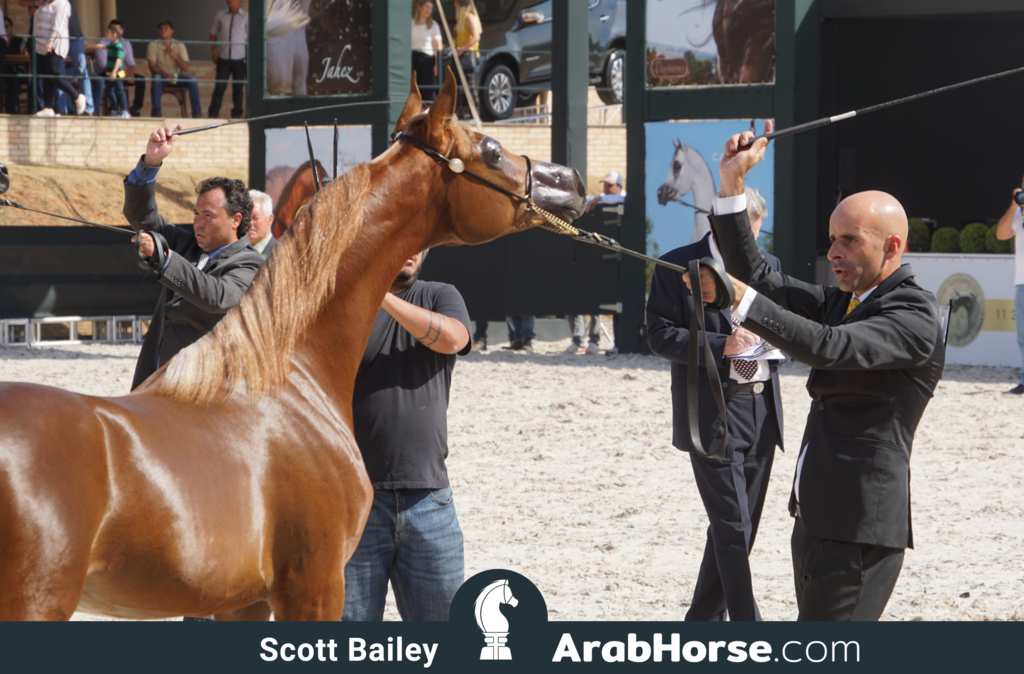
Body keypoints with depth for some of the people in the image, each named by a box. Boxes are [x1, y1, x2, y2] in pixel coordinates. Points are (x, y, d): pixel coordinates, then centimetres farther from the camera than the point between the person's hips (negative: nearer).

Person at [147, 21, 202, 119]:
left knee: (192, 80, -27)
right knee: (156, 79, -37)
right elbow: (152, 67, -12)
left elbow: (185, 68, -4)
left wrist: (175, 56, -21)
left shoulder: (179, 45, 1)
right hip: (161, 75, -2)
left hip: (177, 75, 2)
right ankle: (156, 111, -35)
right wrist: (166, 75, -29)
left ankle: (197, 111, -24)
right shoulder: (153, 45, -3)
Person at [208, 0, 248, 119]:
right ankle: (213, 114, 2)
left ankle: (236, 114, 15)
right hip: (223, 58, 1)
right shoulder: (220, 15, 6)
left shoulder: (246, 16, 1)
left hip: (240, 59, -1)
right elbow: (213, 34, 11)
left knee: (238, 87, 5)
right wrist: (214, 51, 0)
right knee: (220, 87, -2)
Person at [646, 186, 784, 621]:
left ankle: (703, 620, 23)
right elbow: (660, 336, -9)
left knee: (739, 526, 11)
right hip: (713, 415, -6)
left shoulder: (766, 266, 14)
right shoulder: (678, 268, -3)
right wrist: (722, 346, -20)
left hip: (762, 411, 6)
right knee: (733, 528, -10)